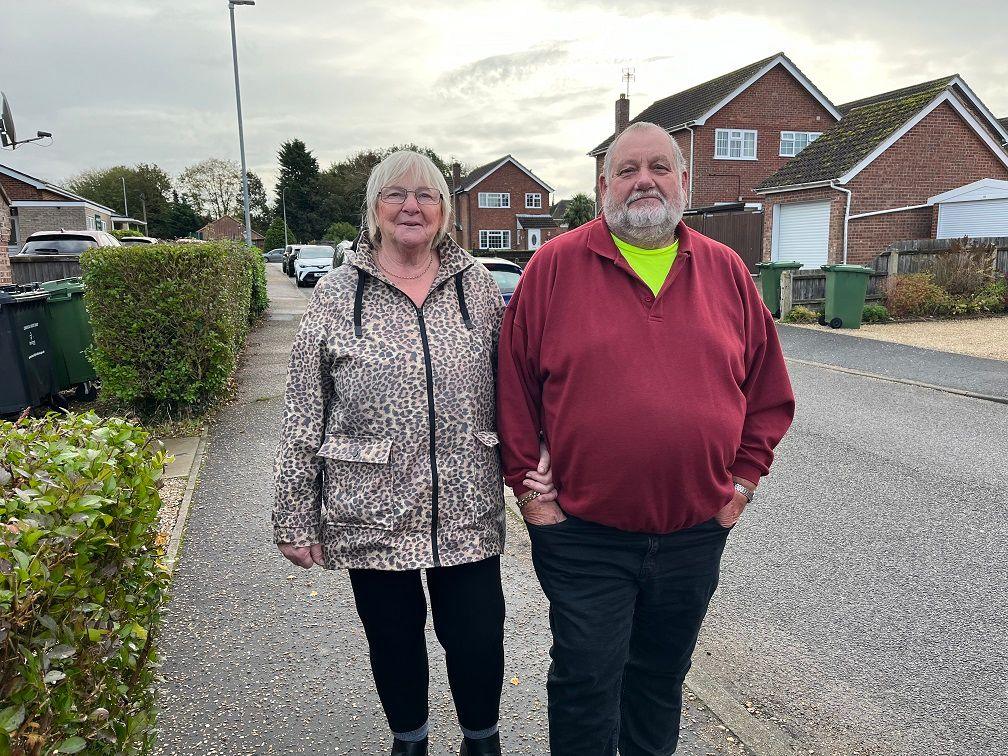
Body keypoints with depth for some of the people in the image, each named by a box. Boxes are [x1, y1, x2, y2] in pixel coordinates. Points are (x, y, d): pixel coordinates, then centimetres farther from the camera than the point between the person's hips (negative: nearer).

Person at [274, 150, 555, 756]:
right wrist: (295, 519, 0)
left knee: (478, 638, 10)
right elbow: (304, 420, -1)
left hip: (467, 509, 1)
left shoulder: (479, 285, 2)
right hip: (371, 511, 0)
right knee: (394, 637, 17)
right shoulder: (336, 295, -2)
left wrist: (532, 458, -8)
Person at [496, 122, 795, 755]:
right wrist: (528, 486, -5)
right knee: (585, 684, 11)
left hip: (696, 531, 3)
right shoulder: (556, 266, -5)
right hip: (582, 533, -3)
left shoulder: (726, 270, 4)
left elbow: (768, 389, 10)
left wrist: (744, 479, 6)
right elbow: (514, 384, -3)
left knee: (662, 677, 23)